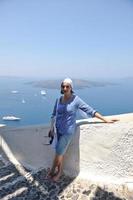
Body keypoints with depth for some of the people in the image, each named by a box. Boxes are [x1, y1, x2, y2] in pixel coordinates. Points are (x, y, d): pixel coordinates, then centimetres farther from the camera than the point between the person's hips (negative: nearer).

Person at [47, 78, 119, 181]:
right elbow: (54, 115, 10)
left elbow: (90, 110, -12)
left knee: (59, 152, 3)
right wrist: (51, 128, 6)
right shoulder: (58, 100, 0)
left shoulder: (76, 99, -15)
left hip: (68, 131, -4)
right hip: (59, 129, 5)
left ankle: (53, 170, 30)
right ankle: (59, 171, 36)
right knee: (61, 152, 15)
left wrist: (105, 119, -11)